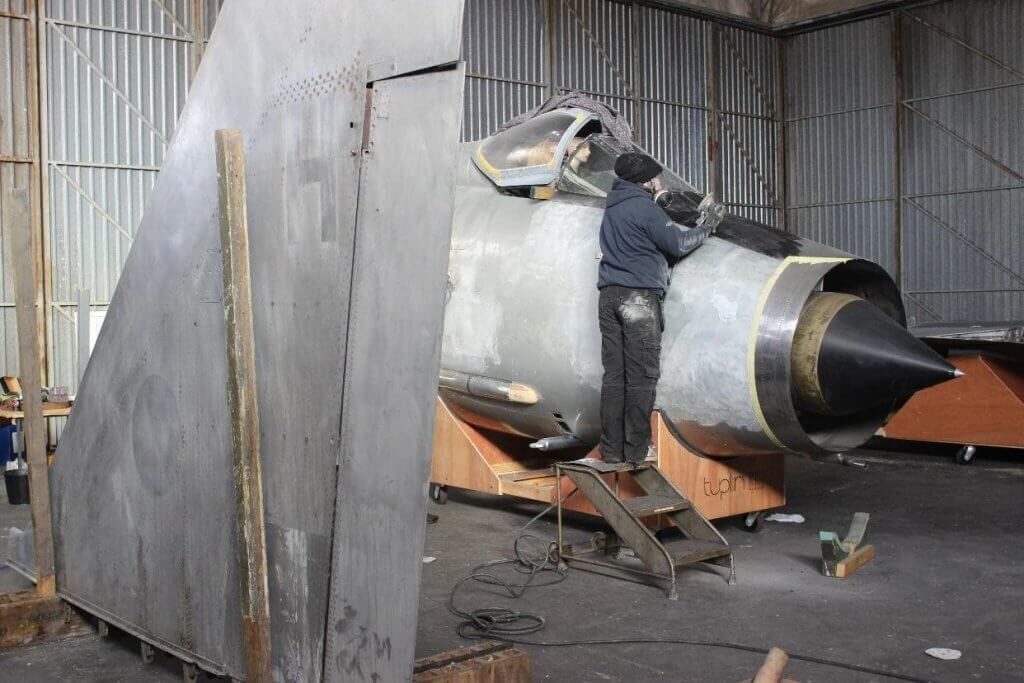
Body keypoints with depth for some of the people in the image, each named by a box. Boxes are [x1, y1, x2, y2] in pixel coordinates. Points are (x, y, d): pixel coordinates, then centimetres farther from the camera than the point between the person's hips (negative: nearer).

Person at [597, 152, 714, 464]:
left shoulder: (613, 205, 17)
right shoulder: (644, 207, -7)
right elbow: (677, 244, -6)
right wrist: (705, 230, 9)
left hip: (609, 296, 8)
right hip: (639, 297, -7)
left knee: (614, 375, 6)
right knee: (641, 376, -3)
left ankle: (611, 449, 6)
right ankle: (636, 451, -2)